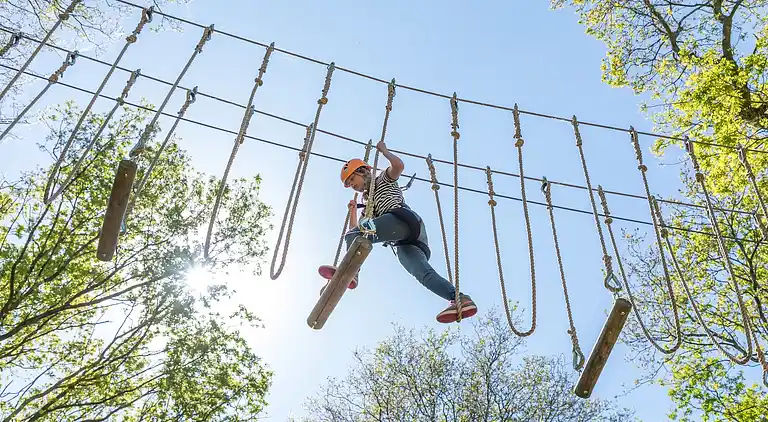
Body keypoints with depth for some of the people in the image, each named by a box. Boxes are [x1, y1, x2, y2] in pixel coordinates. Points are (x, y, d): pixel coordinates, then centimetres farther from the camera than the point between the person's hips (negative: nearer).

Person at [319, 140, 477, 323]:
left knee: (355, 235, -21)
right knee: (423, 272, -16)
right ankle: (460, 299, -34)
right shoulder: (367, 202, 42)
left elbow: (399, 165, 1)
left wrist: (383, 150, 15)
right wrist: (352, 210, 34)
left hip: (403, 218, -8)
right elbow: (356, 230, 40)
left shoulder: (384, 179, 23)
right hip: (403, 242, 8)